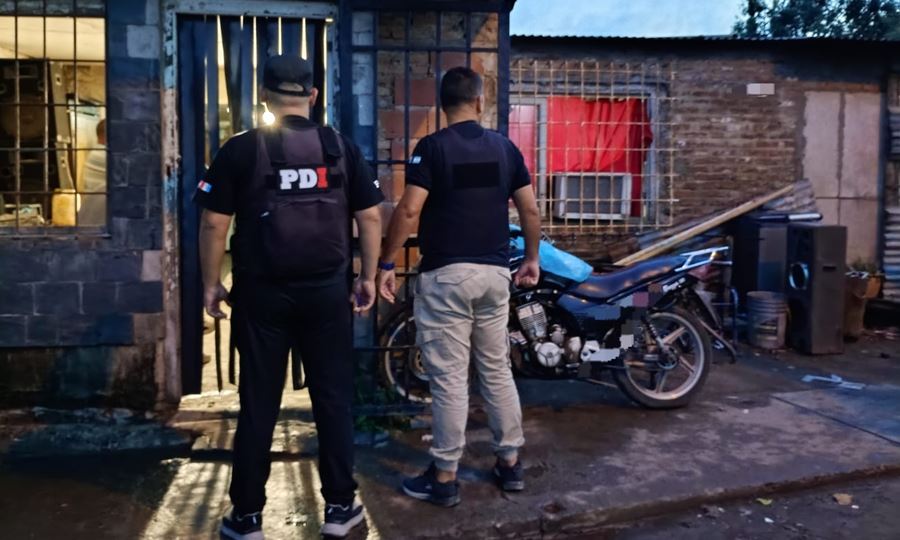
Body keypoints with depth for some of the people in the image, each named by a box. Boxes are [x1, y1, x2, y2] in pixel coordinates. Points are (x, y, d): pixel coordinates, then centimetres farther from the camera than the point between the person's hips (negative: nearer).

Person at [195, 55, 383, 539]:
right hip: (326, 292, 1)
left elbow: (213, 224, -4)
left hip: (261, 293, -1)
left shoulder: (241, 150, -3)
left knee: (258, 405, 9)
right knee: (333, 400, 11)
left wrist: (210, 284, 7)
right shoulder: (342, 148, 2)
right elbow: (370, 217, 2)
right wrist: (368, 277, 11)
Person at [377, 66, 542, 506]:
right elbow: (530, 211, 8)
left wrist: (386, 264, -7)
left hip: (446, 275, -5)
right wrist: (532, 259, 20)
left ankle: (445, 477, 11)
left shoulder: (432, 147, -7)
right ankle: (510, 463, 25)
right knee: (497, 370, 15)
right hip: (495, 273, 5)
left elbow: (409, 211, -15)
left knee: (449, 378, 1)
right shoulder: (505, 147, 7)